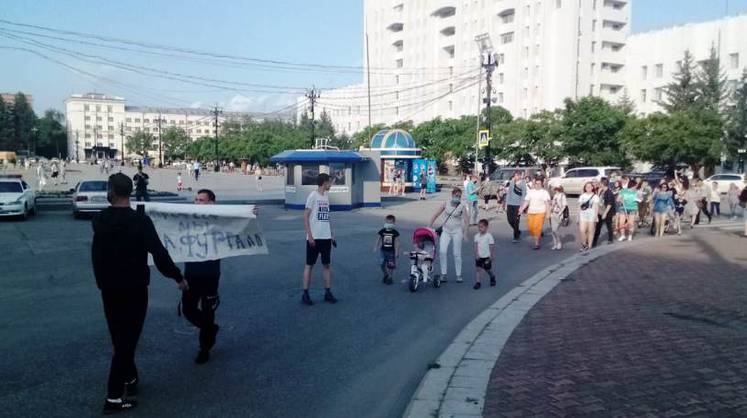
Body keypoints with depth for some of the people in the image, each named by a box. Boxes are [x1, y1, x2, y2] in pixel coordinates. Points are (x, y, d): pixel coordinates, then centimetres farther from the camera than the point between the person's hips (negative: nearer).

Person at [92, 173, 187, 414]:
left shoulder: (99, 220, 0)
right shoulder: (140, 220, -17)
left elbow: (98, 254, 13)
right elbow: (159, 253, -18)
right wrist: (178, 277, -8)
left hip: (108, 288, 5)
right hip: (134, 288, -5)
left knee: (119, 338, 19)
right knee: (127, 339, 0)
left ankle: (130, 379, 31)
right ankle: (113, 397, 0)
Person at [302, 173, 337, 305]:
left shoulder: (326, 196, 12)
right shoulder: (312, 196, -9)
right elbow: (305, 217, -11)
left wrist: (332, 235, 15)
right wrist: (310, 236, -16)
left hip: (326, 237, 7)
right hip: (314, 237, -7)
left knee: (327, 264, 9)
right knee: (309, 265, 1)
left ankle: (328, 292, 16)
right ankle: (305, 293, 8)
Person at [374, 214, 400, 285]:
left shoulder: (395, 233, -7)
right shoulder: (382, 231, -1)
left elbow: (397, 243, -5)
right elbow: (378, 240, 9)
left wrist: (397, 252, -7)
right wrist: (376, 247, 7)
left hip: (391, 251, -2)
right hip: (383, 250, 2)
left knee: (391, 265, 3)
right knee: (382, 264, -2)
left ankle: (390, 277, 20)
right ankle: (386, 275, 22)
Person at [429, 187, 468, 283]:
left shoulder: (462, 207, -5)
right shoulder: (446, 204, 2)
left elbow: (465, 221, -8)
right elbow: (436, 215, 7)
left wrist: (464, 233, -17)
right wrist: (430, 226, 4)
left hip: (457, 231, -2)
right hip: (446, 231, 2)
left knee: (457, 254, 4)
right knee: (442, 251, -9)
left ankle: (458, 275, 17)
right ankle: (444, 274, 1)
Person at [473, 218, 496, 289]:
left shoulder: (489, 236, -13)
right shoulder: (477, 236, -1)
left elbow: (492, 247, -8)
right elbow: (476, 246, 1)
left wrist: (491, 256, -8)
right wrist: (476, 254, -9)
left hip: (486, 256, -3)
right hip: (479, 257, 3)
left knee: (487, 270, 10)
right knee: (477, 269, -6)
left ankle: (492, 277, 39)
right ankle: (477, 283, -2)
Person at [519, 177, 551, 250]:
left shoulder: (544, 192, 2)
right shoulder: (530, 192, 13)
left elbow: (547, 203, -3)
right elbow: (526, 201, 11)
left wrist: (548, 213, -10)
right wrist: (522, 209, -3)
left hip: (540, 212, -4)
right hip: (531, 212, 4)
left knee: (537, 227, -14)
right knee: (530, 227, 0)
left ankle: (537, 244, -6)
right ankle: (539, 238, 27)